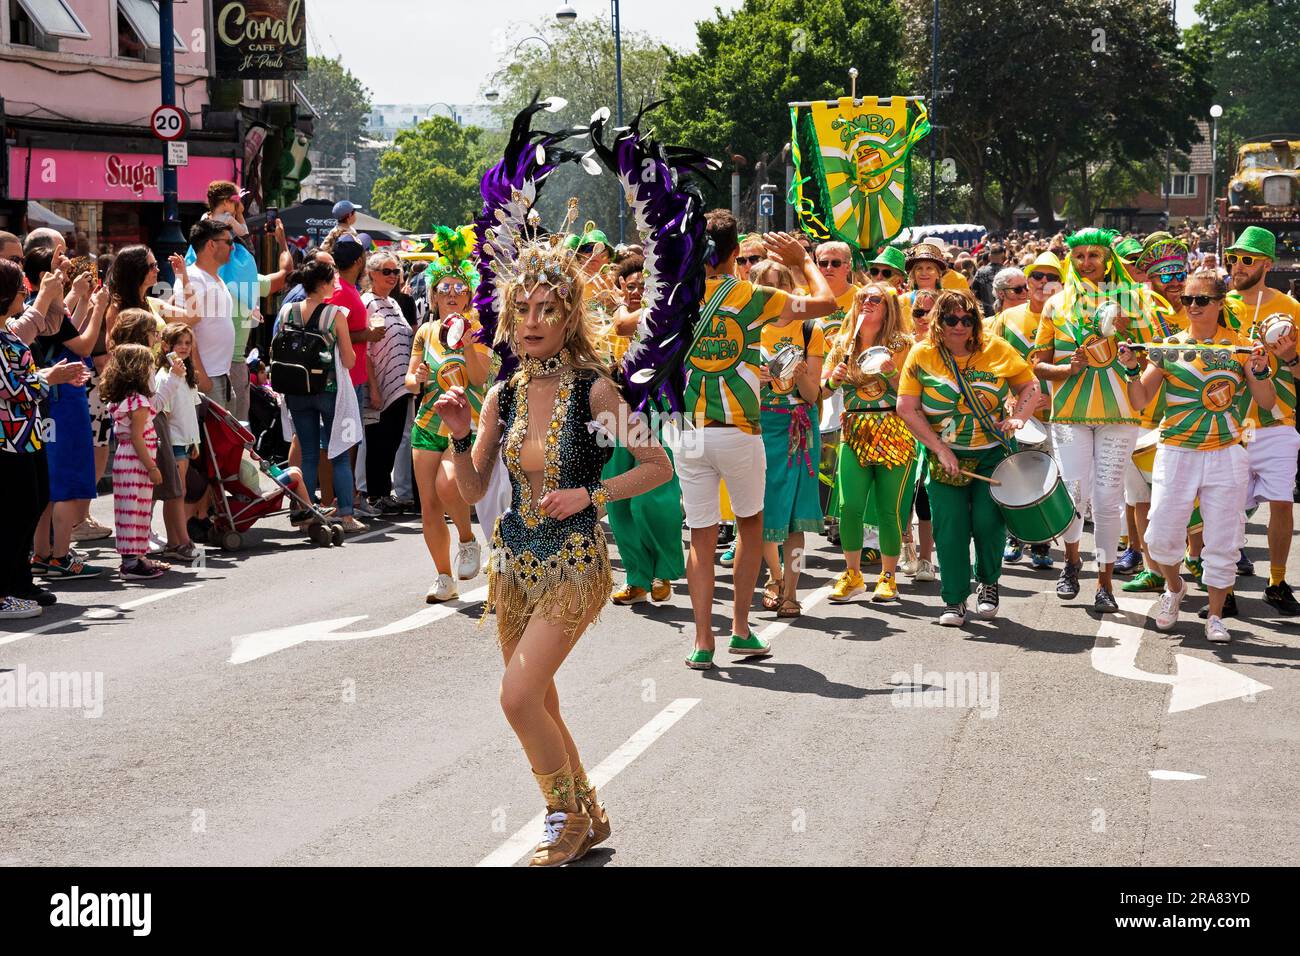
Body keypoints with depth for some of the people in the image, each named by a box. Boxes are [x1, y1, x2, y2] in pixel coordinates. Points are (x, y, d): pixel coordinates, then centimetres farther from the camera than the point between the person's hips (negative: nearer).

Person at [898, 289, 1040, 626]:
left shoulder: (997, 351, -2)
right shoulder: (922, 355, -4)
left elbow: (1030, 386, 8)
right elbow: (907, 409, -6)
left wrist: (1017, 418, -11)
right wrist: (940, 449, -12)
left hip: (992, 455, 0)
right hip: (945, 457, 0)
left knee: (987, 520, -11)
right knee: (950, 528, -5)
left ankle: (988, 583, 16)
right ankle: (954, 599, 9)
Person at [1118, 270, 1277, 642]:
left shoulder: (1240, 346, 3)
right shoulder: (1169, 346, 4)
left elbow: (1267, 402, 3)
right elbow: (1140, 401, 4)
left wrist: (1260, 371, -15)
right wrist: (1132, 370, -13)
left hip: (1225, 454, 0)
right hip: (1176, 454, 0)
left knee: (1223, 541, 2)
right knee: (1161, 537, 0)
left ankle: (1215, 615, 16)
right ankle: (1174, 587, 30)